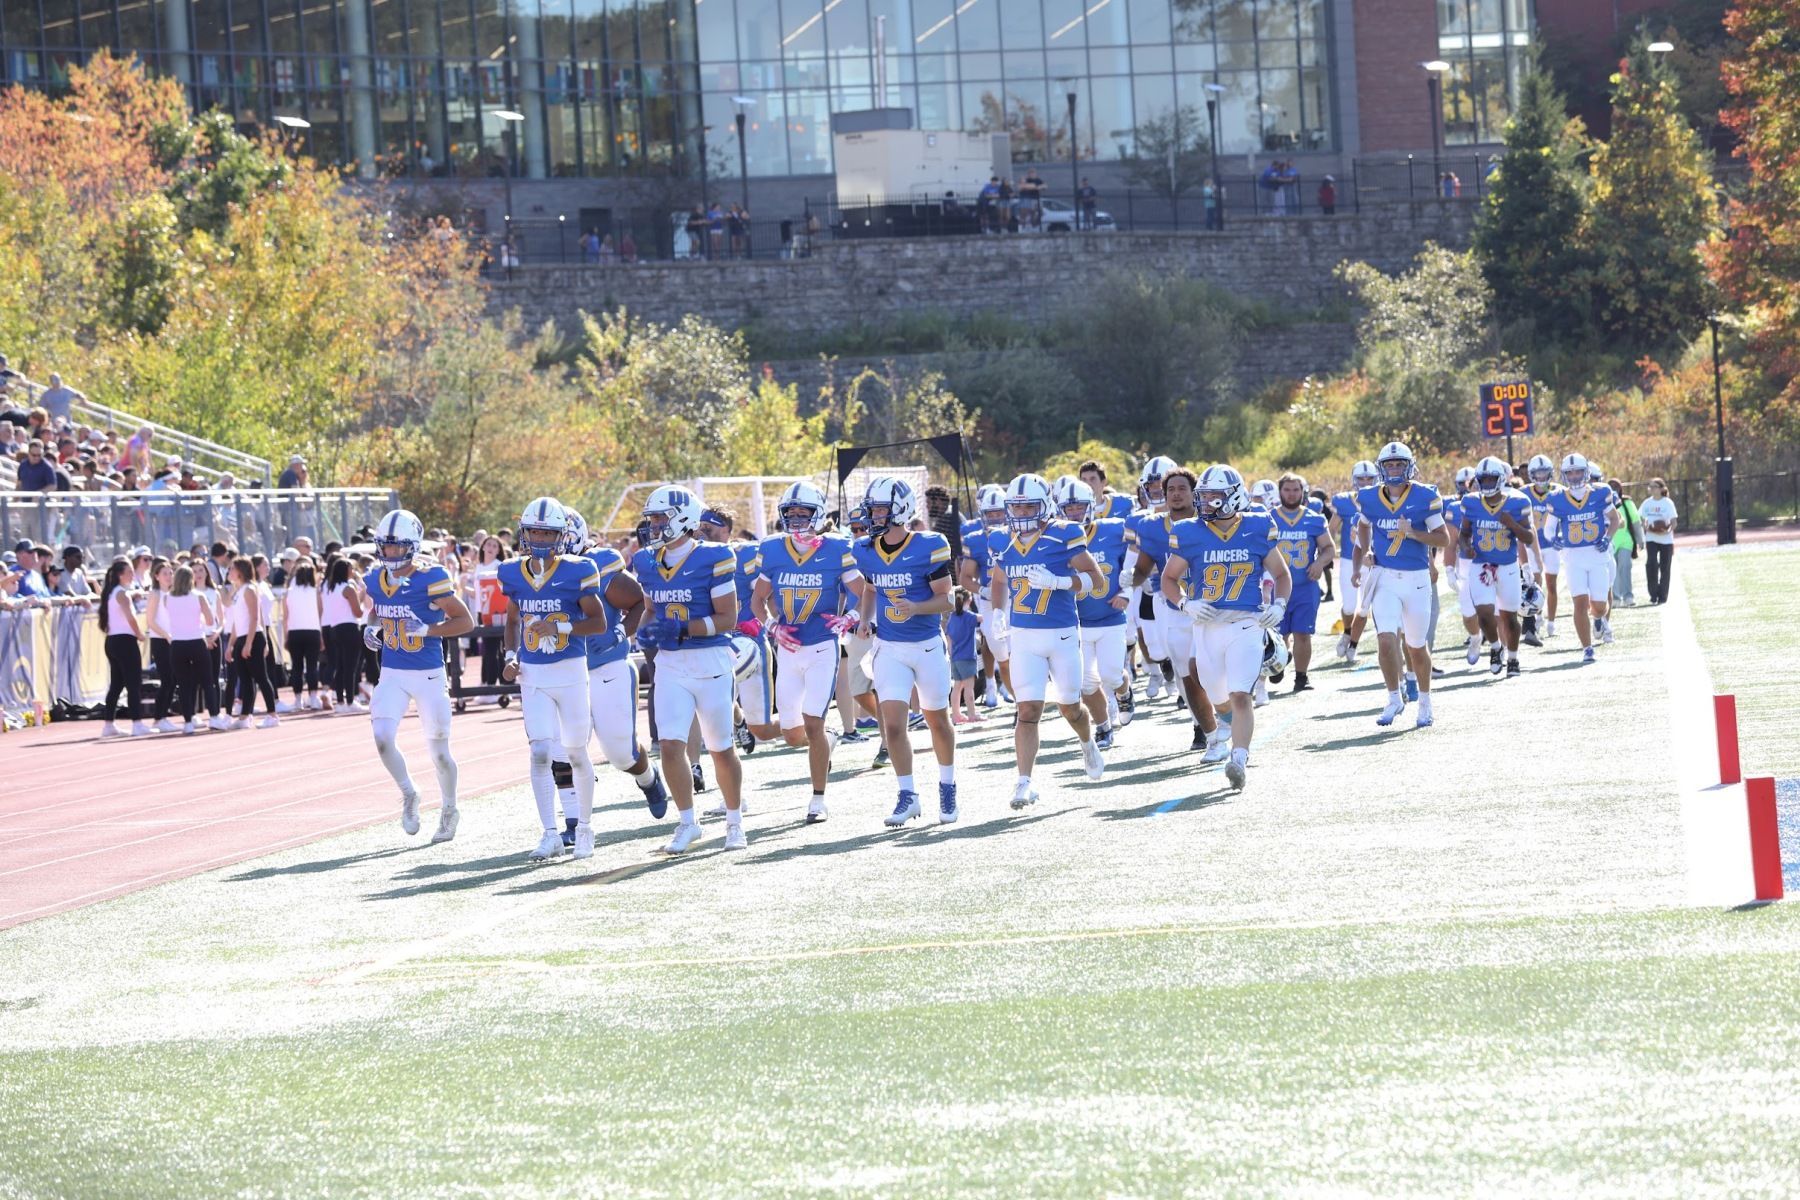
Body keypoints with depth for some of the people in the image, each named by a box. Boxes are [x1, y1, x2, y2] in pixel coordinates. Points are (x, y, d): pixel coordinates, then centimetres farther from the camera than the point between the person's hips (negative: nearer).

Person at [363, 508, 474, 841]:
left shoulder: (430, 578, -16)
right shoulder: (376, 580, 1)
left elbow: (465, 621, -11)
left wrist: (426, 630, -24)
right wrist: (371, 628, 1)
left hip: (428, 674, -4)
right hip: (392, 673, 4)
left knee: (439, 751, 7)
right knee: (383, 738, -15)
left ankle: (449, 809, 31)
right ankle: (408, 795, 11)